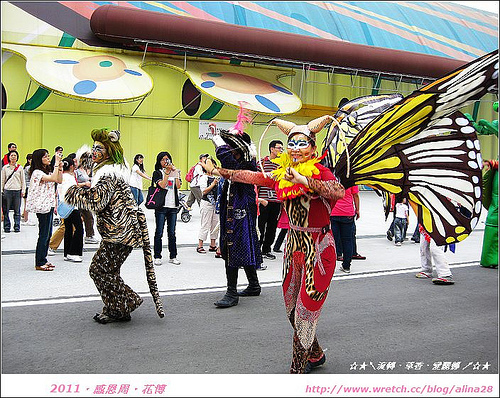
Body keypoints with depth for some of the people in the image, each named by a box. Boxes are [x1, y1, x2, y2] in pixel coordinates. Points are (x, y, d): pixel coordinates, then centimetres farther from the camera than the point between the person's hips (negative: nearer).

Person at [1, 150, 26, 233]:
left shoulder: (20, 168, 7)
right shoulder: (5, 168, 7)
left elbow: (23, 180, 9)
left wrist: (23, 190, 2)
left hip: (17, 190, 0)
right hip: (7, 190, 0)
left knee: (17, 210, 2)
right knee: (6, 210, 0)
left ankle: (17, 227, 8)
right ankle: (7, 227, 8)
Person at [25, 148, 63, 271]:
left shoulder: (48, 171, 16)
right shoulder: (37, 172, -12)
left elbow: (59, 181, 15)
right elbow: (53, 178, -24)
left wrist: (60, 168, 6)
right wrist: (56, 163, -18)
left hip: (49, 205, 9)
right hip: (42, 206, -9)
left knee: (48, 234, 11)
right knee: (44, 234, -7)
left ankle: (43, 260, 19)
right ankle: (39, 263, -1)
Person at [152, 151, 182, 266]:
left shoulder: (175, 172, 14)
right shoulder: (157, 172, 3)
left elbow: (178, 186, -1)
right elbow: (162, 185, -13)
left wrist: (175, 172, -6)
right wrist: (167, 172, -13)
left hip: (173, 206, 3)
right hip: (161, 205, -3)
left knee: (172, 233, 8)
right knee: (159, 232, 0)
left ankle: (173, 256, 13)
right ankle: (157, 257, 7)